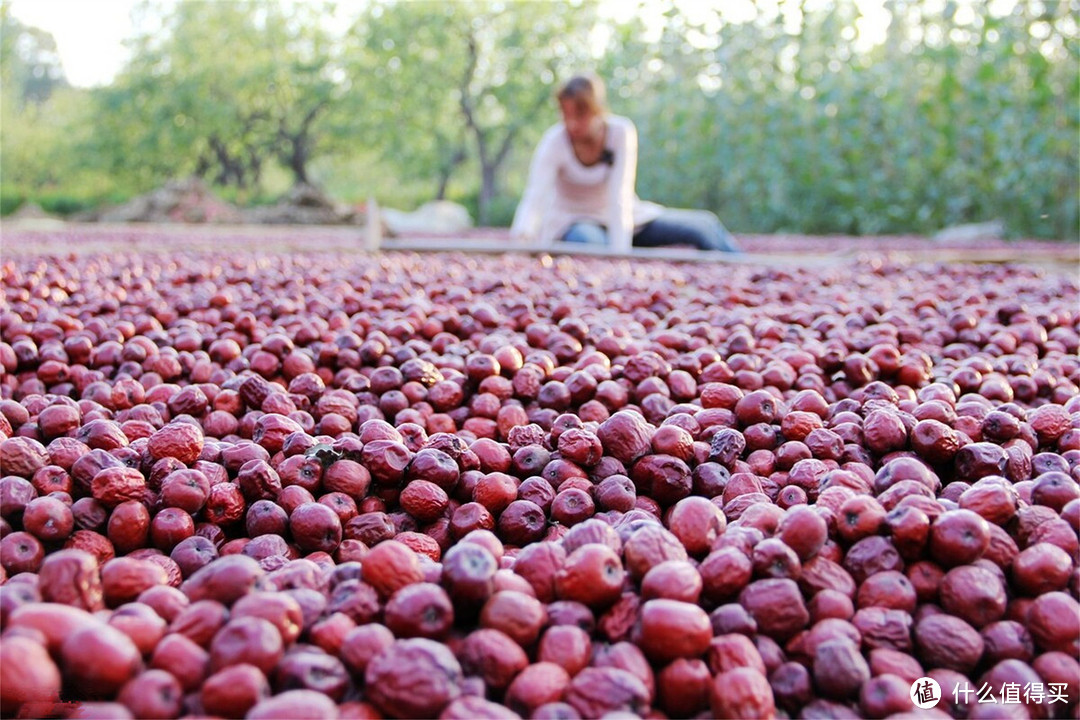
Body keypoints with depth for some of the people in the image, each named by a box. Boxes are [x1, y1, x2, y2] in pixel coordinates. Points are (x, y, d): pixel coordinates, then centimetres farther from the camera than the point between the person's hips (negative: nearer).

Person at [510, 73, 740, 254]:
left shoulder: (622, 132, -19)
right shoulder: (555, 142, -20)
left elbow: (620, 197, -25)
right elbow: (535, 197, -33)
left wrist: (619, 250, -36)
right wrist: (522, 234, -54)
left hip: (619, 219, 2)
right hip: (573, 222, -2)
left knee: (704, 225, -9)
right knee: (591, 242, -41)